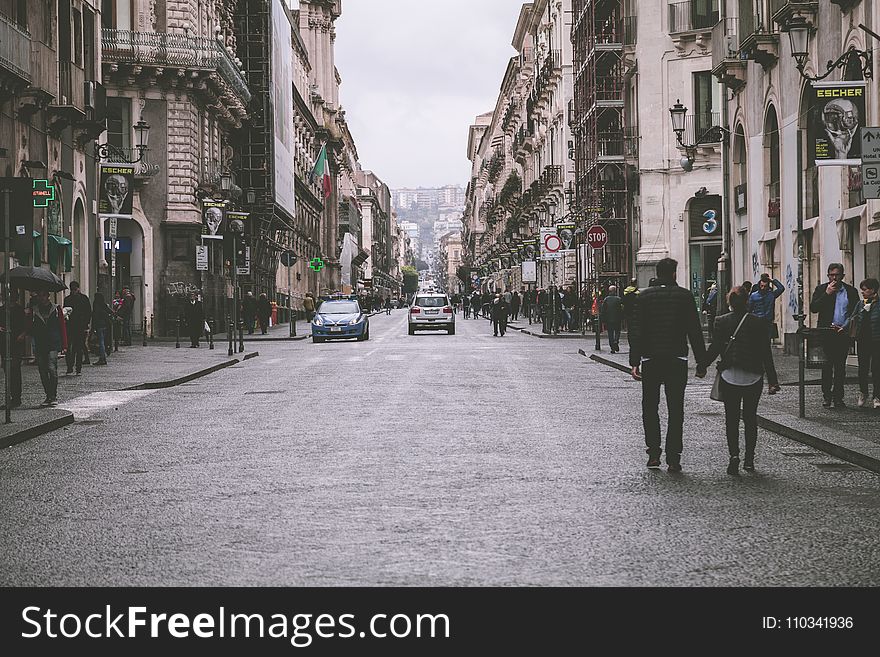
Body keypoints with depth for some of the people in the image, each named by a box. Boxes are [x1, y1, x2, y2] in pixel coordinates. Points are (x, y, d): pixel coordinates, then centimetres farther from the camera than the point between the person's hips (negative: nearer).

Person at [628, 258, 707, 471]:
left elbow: (635, 331, -3)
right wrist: (701, 360, 4)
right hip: (677, 360, -1)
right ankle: (673, 458, 0)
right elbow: (695, 331, -2)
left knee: (650, 408, 12)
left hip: (650, 360, 1)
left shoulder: (644, 296, 1)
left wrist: (635, 361, -1)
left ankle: (653, 452, 5)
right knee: (675, 410, 4)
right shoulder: (684, 296, -2)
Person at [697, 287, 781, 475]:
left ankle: (734, 455, -15)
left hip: (729, 377, -1)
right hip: (754, 377, 1)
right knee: (750, 417, 12)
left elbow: (715, 349, -6)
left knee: (731, 418, 4)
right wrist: (772, 381, 0)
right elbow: (766, 354, -3)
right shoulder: (758, 323, -2)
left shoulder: (721, 322, -4)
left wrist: (701, 366, 9)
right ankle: (749, 459, 13)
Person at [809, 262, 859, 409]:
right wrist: (827, 294, -13)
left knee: (840, 366, 4)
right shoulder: (821, 289, 5)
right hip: (826, 333, -1)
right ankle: (826, 396, 6)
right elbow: (813, 308, -7)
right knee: (827, 366, -1)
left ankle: (838, 397, 9)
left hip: (843, 333, 1)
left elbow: (855, 313, 8)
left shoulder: (851, 291, 8)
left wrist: (845, 327, -4)